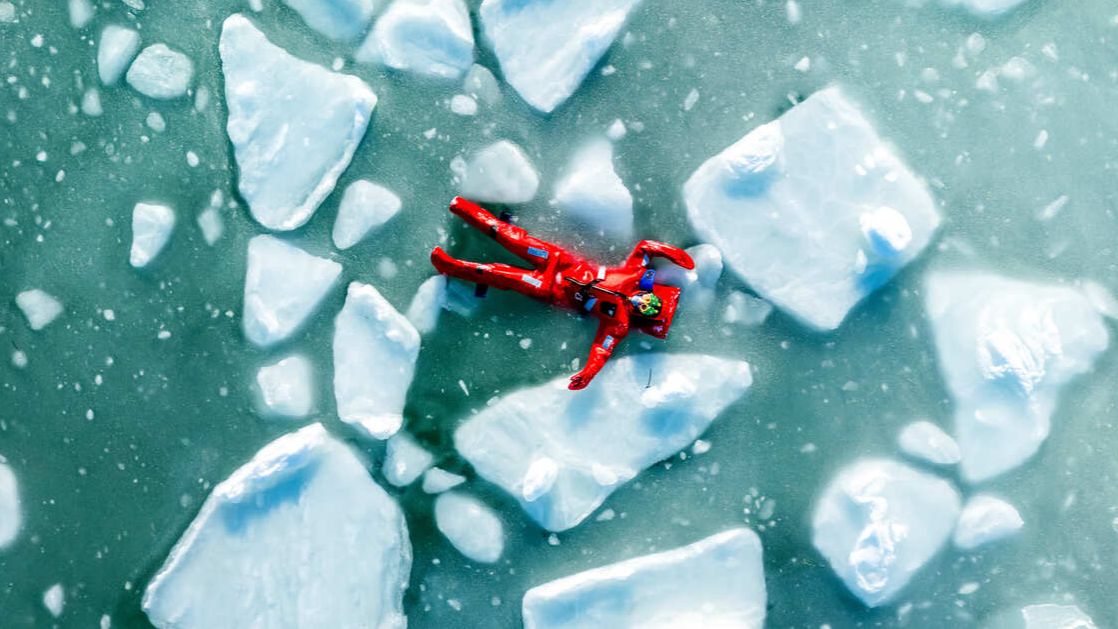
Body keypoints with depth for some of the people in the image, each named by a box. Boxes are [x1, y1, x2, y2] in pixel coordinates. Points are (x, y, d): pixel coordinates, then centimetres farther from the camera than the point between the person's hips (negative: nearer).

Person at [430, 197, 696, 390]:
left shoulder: (619, 322, -19)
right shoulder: (636, 274, -12)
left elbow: (602, 349, -25)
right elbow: (644, 246, -4)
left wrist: (587, 374, -38)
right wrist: (670, 252, -16)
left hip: (555, 289, -3)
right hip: (564, 262, 3)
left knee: (505, 276, -11)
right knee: (516, 239, -4)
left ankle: (449, 264, 5)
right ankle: (465, 208, 10)